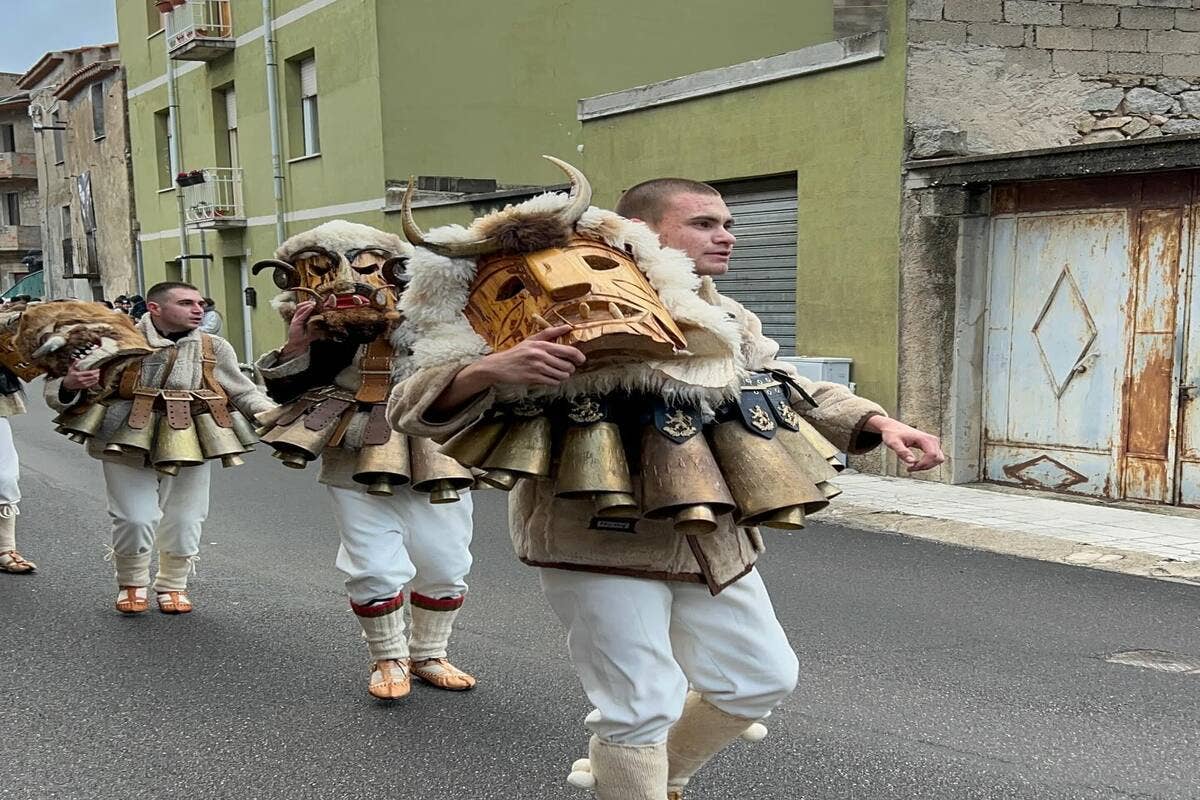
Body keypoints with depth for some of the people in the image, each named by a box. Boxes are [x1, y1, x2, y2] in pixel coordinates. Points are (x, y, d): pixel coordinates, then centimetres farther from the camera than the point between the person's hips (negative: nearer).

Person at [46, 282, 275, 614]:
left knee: (183, 522, 6)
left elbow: (244, 393, 8)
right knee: (136, 519, -7)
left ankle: (173, 585, 32)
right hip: (127, 448, -2)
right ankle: (132, 584, 22)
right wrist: (69, 385, -23)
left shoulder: (214, 348, 2)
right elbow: (57, 391, 2)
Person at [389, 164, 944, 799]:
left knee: (762, 679, 17)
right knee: (641, 706, -3)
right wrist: (490, 370, -41)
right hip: (597, 539, -7)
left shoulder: (727, 320, 7)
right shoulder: (569, 319, -15)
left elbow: (786, 388, 19)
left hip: (711, 537, 8)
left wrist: (876, 423, 0)